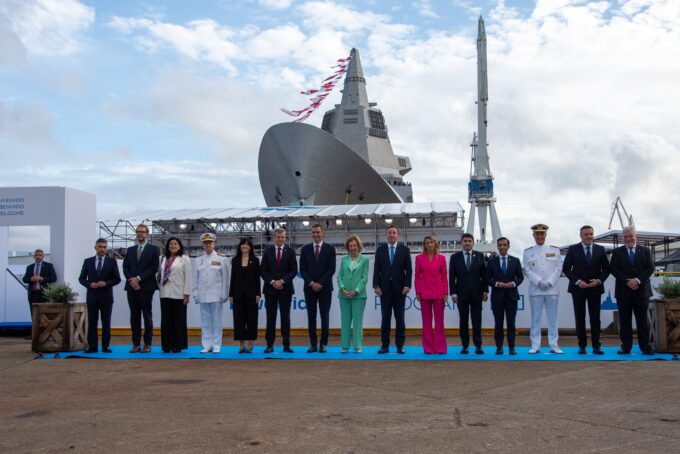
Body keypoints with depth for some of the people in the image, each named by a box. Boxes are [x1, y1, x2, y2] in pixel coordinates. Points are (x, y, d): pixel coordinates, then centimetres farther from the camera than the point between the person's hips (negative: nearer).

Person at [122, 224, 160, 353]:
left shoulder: (154, 249, 3)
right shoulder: (130, 250, 17)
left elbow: (154, 268, -7)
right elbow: (125, 267, 9)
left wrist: (138, 278, -12)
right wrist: (132, 280, -8)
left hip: (146, 287, -4)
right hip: (132, 287, 4)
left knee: (147, 316, 0)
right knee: (134, 316, 4)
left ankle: (147, 344, 3)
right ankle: (136, 344, 7)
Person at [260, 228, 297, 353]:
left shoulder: (290, 251, 4)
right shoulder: (268, 251, 6)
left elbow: (294, 270, -1)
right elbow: (263, 270, 3)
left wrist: (282, 281, -11)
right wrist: (272, 282, -10)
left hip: (285, 288, -1)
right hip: (270, 288, 1)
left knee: (285, 317, 1)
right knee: (271, 317, 2)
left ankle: (286, 345, 5)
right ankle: (270, 345, 6)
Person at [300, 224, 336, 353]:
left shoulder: (330, 249, 2)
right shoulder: (305, 249, 6)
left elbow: (331, 269, -4)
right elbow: (302, 269, 3)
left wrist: (320, 283, -10)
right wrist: (311, 283, -9)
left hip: (325, 288, -1)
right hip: (309, 287, 2)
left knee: (324, 316, 0)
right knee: (311, 316, 3)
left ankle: (323, 344, 7)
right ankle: (313, 344, 8)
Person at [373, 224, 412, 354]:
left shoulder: (405, 249, 4)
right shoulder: (380, 249, 6)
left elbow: (409, 269, 1)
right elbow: (376, 269, 4)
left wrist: (407, 285, -9)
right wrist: (376, 285, -4)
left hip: (400, 288, -1)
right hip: (385, 288, 1)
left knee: (400, 318, 3)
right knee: (385, 318, 3)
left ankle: (400, 346, 8)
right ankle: (385, 345, 7)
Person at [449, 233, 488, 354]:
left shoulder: (479, 256, 6)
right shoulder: (455, 257, 3)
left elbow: (484, 275, 6)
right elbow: (452, 277, 1)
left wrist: (485, 291, -1)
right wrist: (453, 293, -6)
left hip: (476, 293, 0)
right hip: (461, 294, 0)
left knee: (477, 321, 1)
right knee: (463, 321, 4)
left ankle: (478, 346, 6)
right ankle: (465, 345, 9)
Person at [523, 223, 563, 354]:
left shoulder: (555, 250, 11)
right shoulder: (528, 252, 8)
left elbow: (559, 268, 4)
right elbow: (527, 271, 2)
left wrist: (549, 282, -8)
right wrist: (539, 282, -11)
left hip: (552, 289, 1)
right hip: (535, 290, -1)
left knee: (553, 318, 3)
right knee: (535, 319, 0)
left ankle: (554, 346, 7)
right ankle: (535, 346, 4)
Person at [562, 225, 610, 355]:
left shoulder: (600, 249, 7)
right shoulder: (573, 249, 1)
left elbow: (606, 269, 8)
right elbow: (566, 268, -2)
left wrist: (599, 280, -9)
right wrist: (577, 281, -12)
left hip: (595, 288, 1)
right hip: (578, 288, -1)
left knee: (595, 318, 1)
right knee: (580, 318, 2)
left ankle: (596, 346, 6)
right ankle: (582, 345, 8)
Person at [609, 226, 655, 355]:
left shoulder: (645, 251, 10)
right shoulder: (617, 252, 8)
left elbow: (650, 268, 1)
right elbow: (614, 269, -2)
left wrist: (638, 280, -13)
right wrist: (627, 282, -14)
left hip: (641, 290, 0)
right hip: (624, 291, 0)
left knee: (642, 320, 2)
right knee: (625, 321, 2)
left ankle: (645, 347, 5)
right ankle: (626, 347, 5)